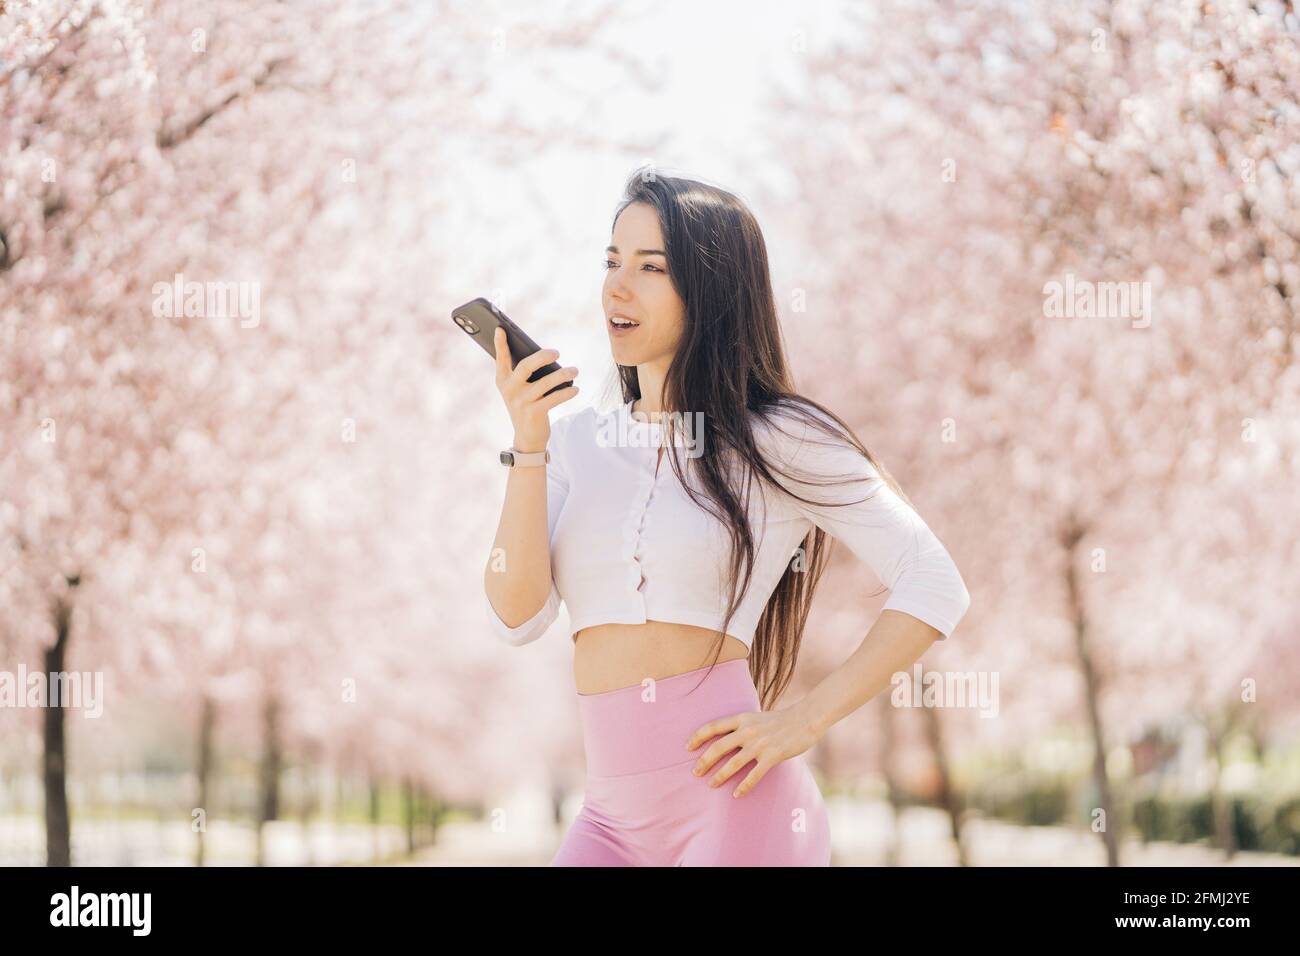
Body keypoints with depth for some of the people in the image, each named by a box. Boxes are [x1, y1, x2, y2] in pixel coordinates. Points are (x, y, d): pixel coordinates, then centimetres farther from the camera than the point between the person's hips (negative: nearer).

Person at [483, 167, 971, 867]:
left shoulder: (776, 439, -2)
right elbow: (516, 617, 0)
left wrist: (804, 722, -11)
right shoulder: (575, 441, 10)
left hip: (731, 796, -4)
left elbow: (935, 588, -4)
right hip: (614, 814, 4)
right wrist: (527, 444, -7)